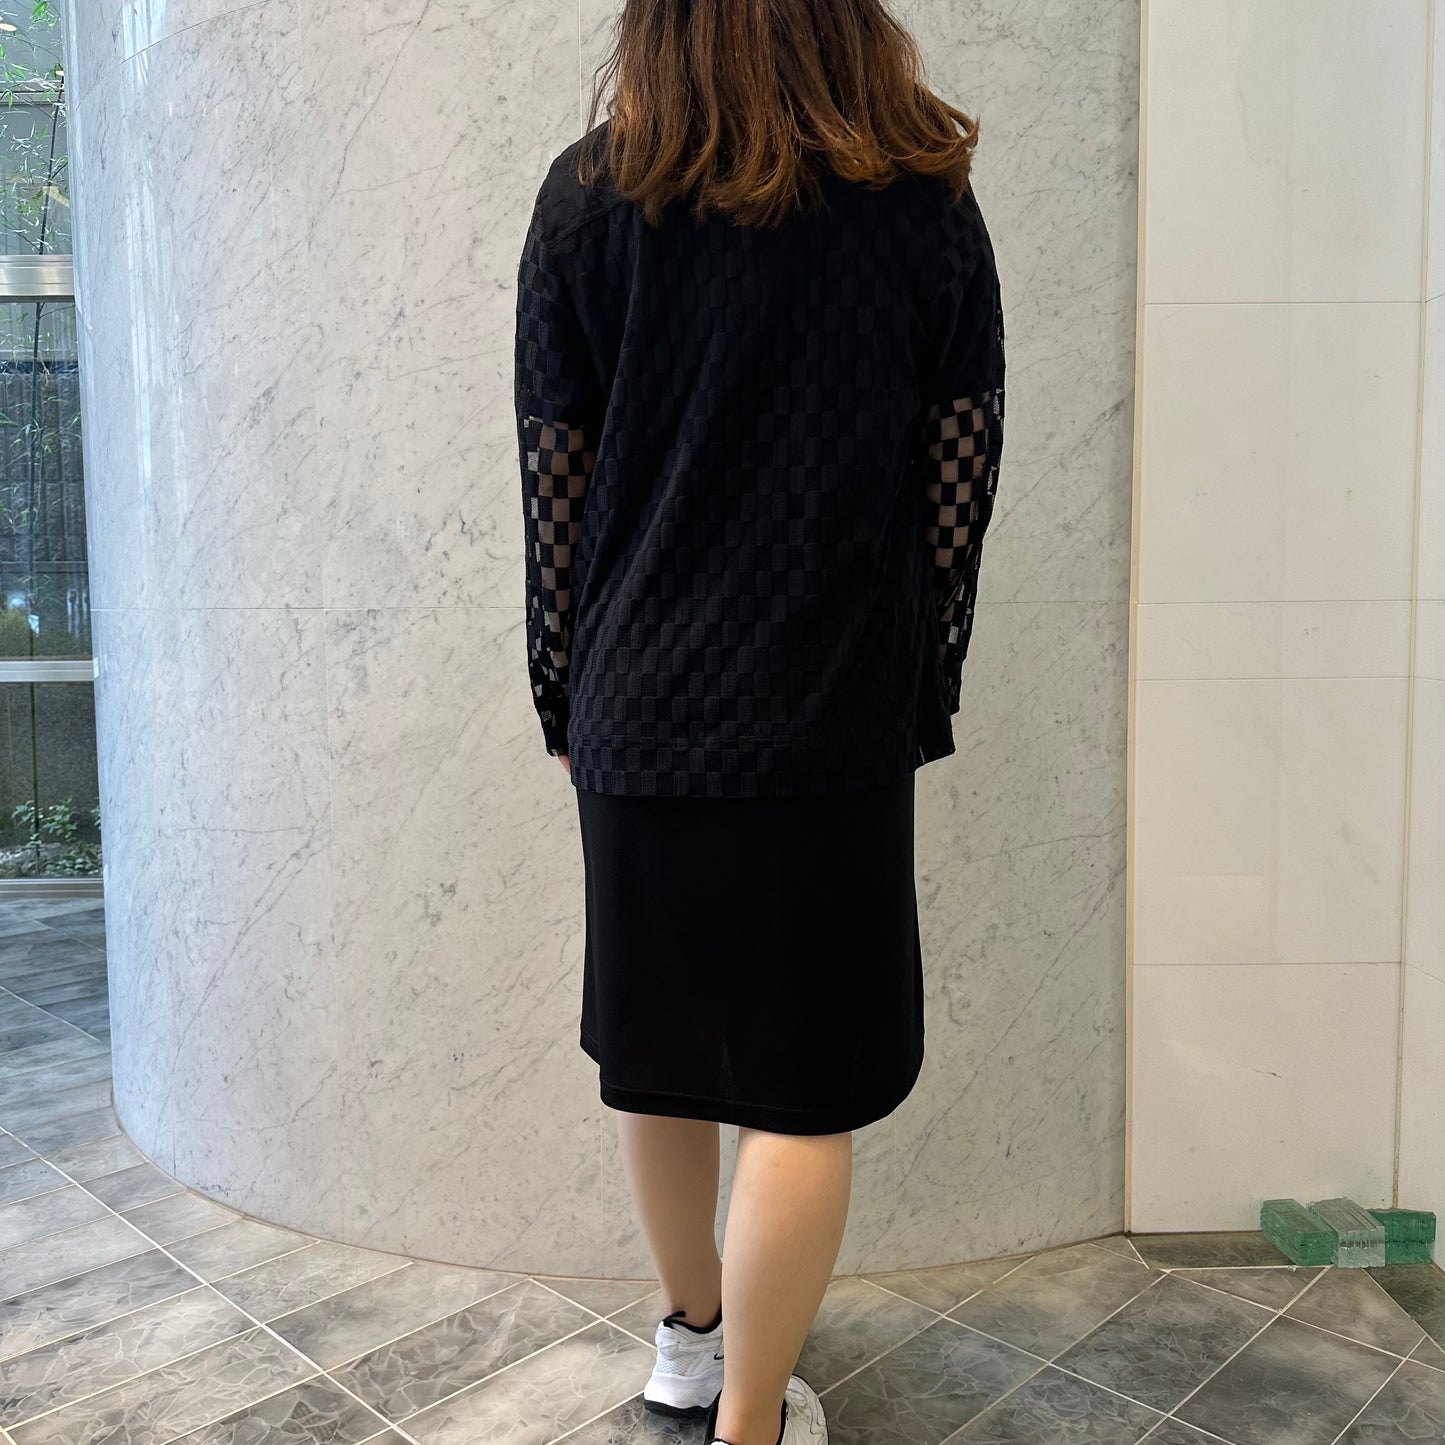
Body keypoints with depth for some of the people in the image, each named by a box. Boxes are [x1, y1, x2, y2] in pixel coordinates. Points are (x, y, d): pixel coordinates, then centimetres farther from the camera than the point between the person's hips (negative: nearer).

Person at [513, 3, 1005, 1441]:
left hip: (636, 714, 3)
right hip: (834, 725, -2)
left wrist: (565, 698, 11)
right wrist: (919, 701, 9)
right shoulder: (928, 201, 0)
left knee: (653, 1052, 20)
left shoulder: (588, 195, 0)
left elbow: (555, 488, 0)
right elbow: (958, 489, 0)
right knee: (806, 1092, 10)